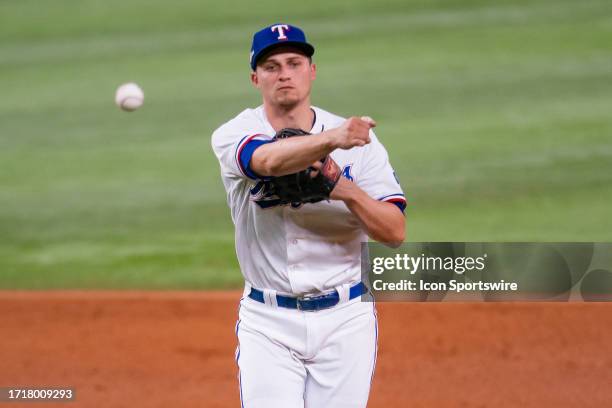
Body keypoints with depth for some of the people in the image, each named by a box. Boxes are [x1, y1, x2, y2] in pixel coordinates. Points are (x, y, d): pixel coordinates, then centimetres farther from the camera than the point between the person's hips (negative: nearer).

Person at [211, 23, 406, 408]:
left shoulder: (357, 140, 1)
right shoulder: (234, 134, -4)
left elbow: (395, 232, -5)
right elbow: (269, 160, -29)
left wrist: (347, 190, -23)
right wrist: (332, 139, -47)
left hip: (346, 319, 1)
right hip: (268, 323, -1)